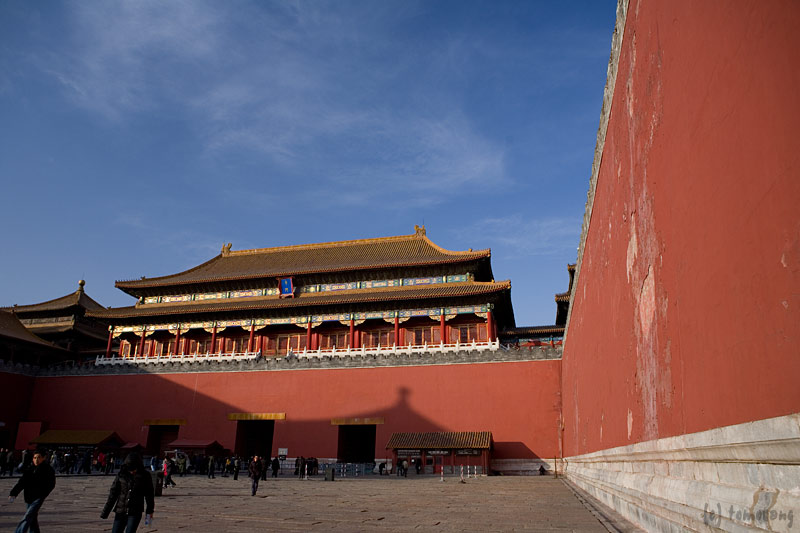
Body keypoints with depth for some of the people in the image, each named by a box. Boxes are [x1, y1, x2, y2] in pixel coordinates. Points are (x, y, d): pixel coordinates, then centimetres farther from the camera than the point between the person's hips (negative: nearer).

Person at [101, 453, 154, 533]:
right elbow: (113, 493, 1)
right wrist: (105, 512, -2)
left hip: (135, 512, -2)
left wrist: (150, 511, 10)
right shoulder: (122, 474, -3)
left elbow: (149, 494, 4)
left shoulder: (144, 475, -5)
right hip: (120, 511, 3)